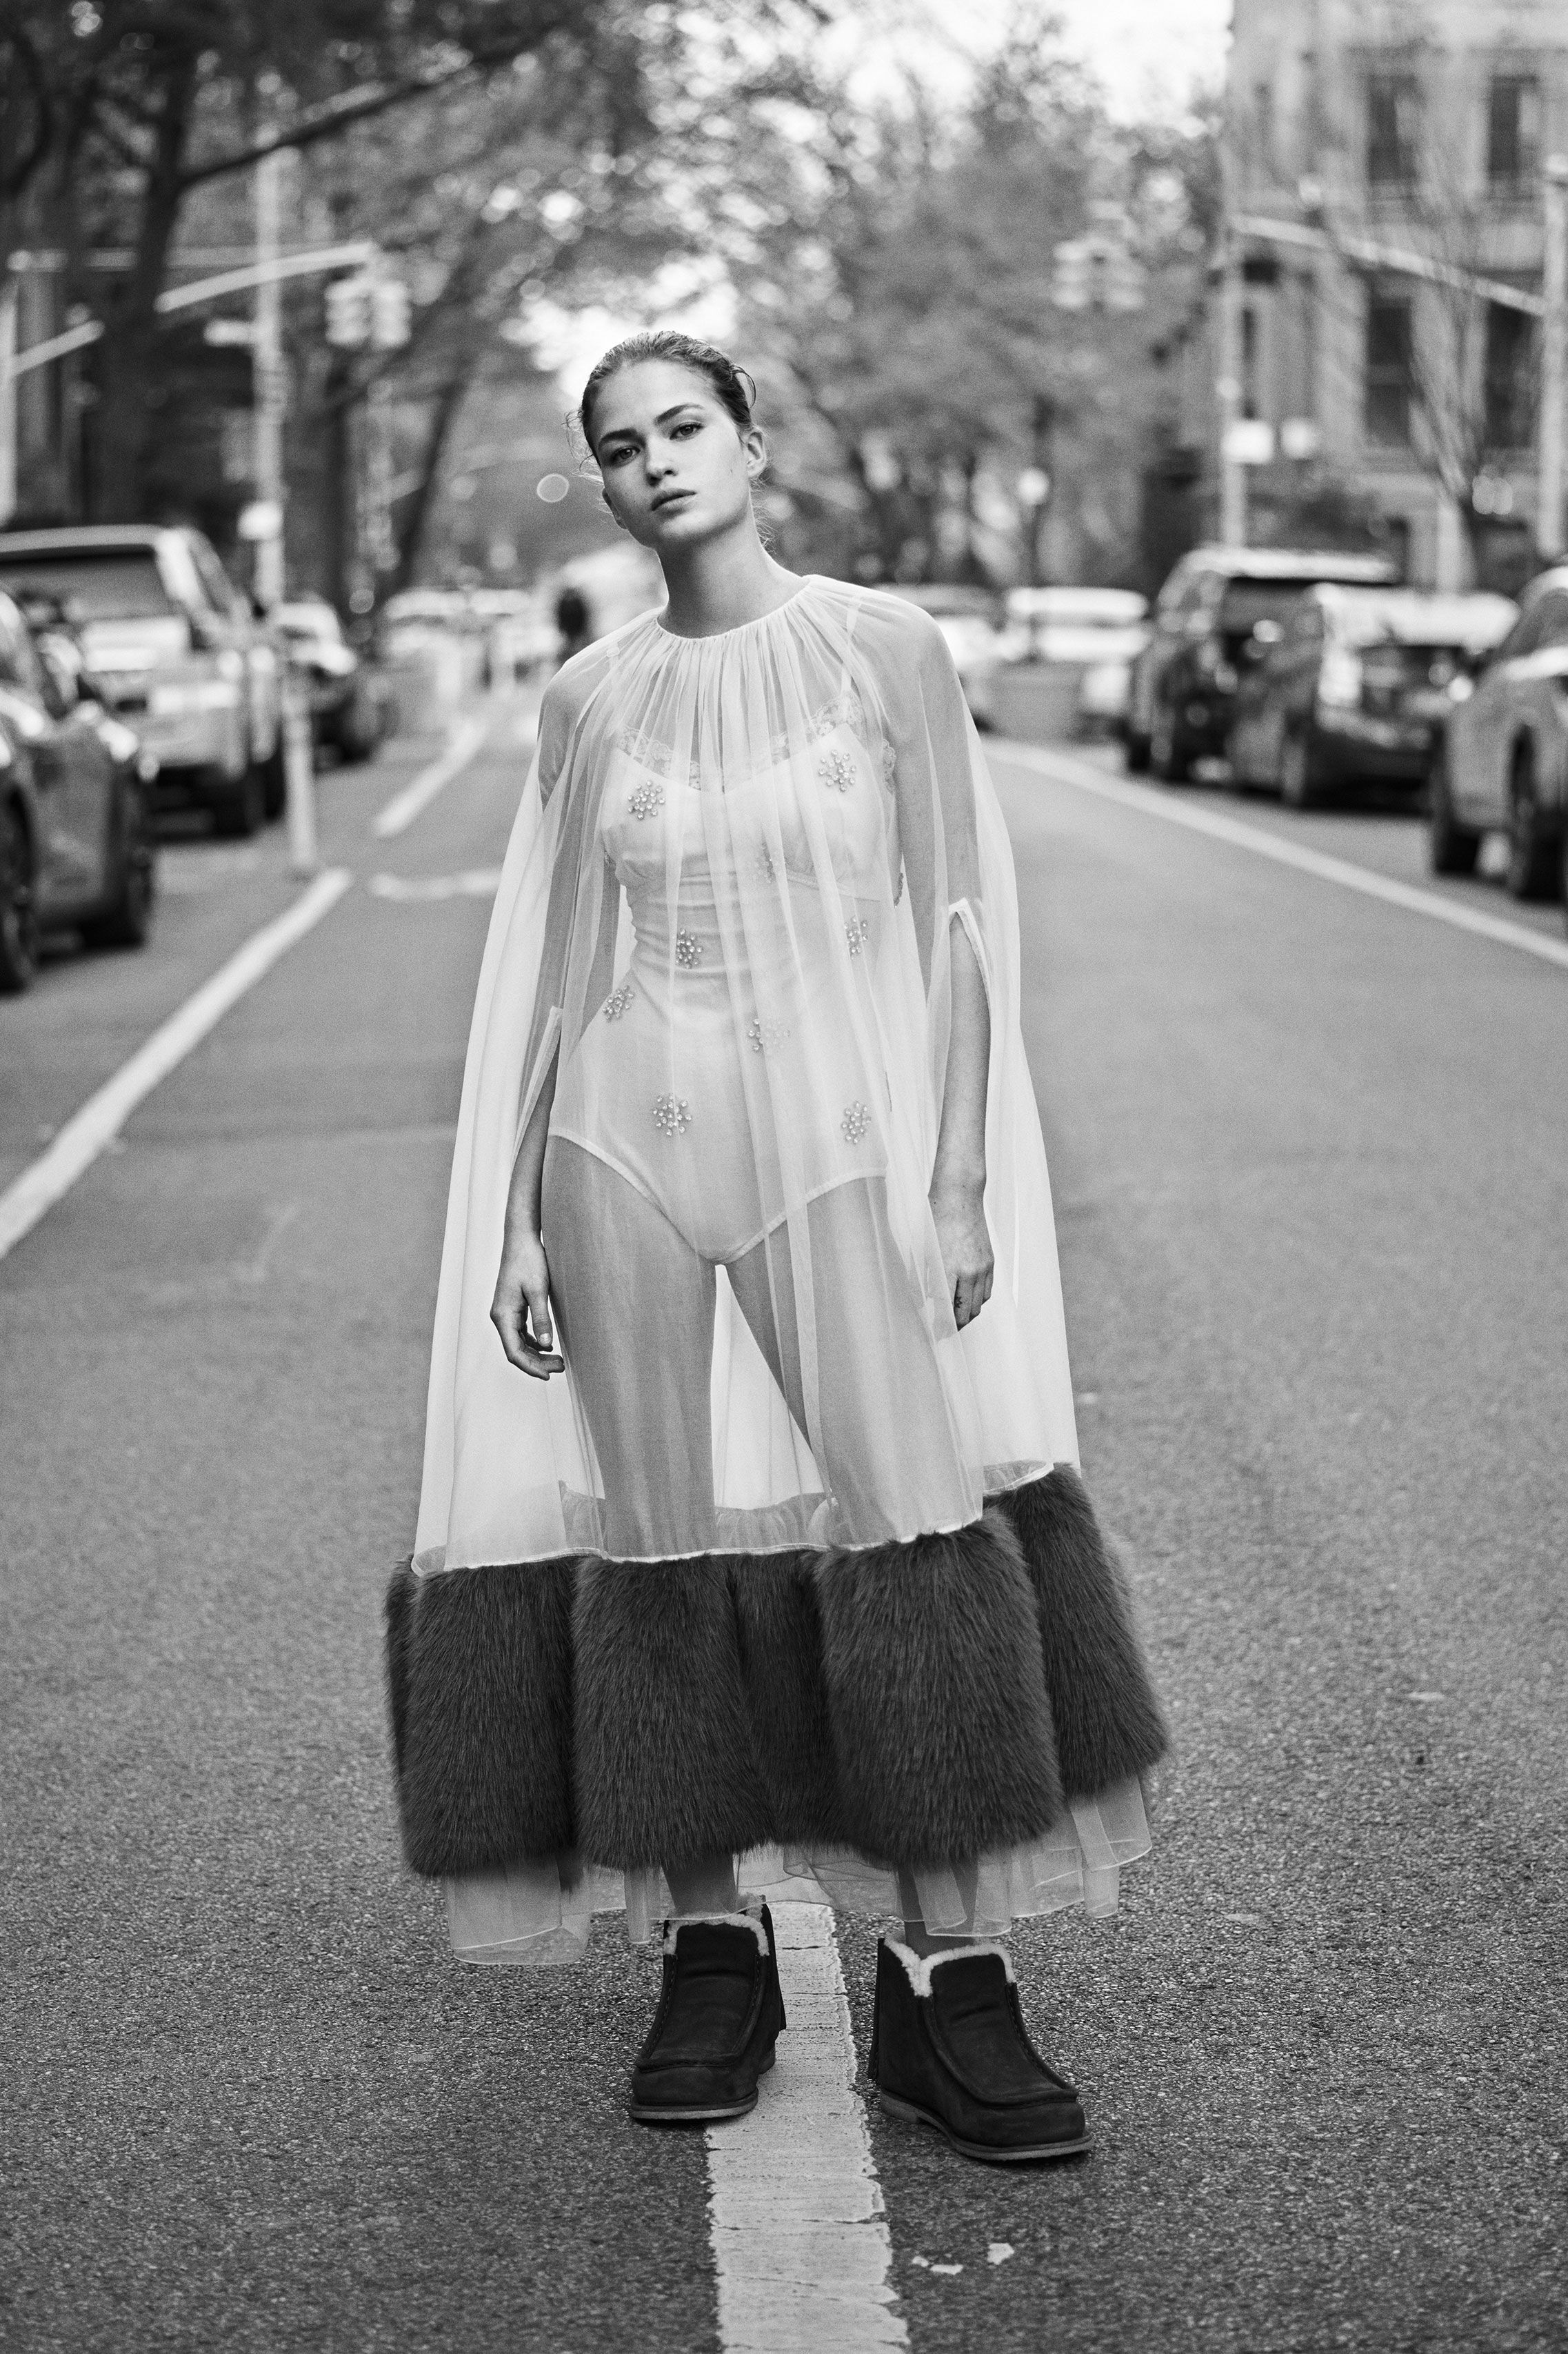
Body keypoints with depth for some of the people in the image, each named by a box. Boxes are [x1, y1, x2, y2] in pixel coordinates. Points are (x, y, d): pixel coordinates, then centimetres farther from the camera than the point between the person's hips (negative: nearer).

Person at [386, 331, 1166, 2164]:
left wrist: (958, 1182, -6)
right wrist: (517, 1222, 6)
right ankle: (713, 1950, 16)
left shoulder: (882, 646, 1)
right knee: (665, 1553, 3)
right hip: (630, 1143, 2)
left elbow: (956, 929, 1)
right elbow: (548, 970, 11)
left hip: (839, 1144, -2)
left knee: (920, 1529, -8)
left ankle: (946, 1980, -1)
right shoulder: (589, 700, 8)